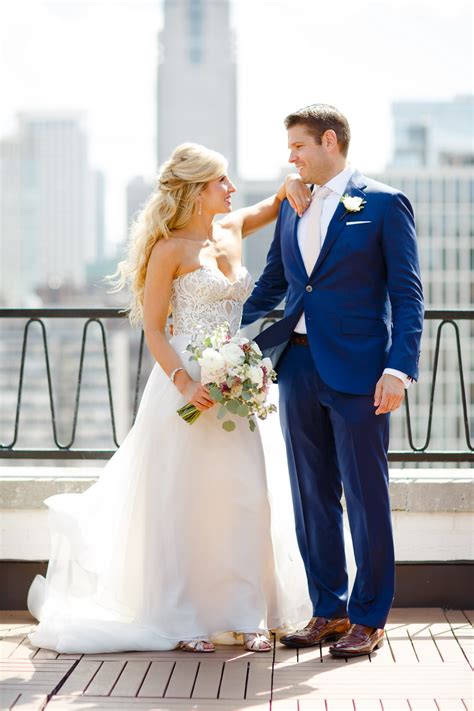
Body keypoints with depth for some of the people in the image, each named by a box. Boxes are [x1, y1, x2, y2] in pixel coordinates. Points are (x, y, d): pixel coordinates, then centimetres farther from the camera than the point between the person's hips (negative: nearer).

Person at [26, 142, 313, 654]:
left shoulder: (232, 231, 11)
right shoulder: (171, 248, -7)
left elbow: (276, 205, 28)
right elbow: (153, 329, -9)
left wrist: (291, 185, 4)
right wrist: (184, 383, -22)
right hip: (186, 384, -6)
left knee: (243, 498, 3)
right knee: (181, 501, -1)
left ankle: (244, 615, 10)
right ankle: (180, 620, 7)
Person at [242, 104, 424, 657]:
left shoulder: (384, 204, -3)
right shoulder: (292, 208, 14)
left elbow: (407, 294, -6)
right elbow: (270, 285, 19)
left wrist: (399, 367, -16)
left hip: (358, 372, -6)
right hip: (298, 368, 6)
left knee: (366, 497, 1)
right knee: (312, 497, 11)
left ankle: (368, 618, 11)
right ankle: (328, 611, 21)